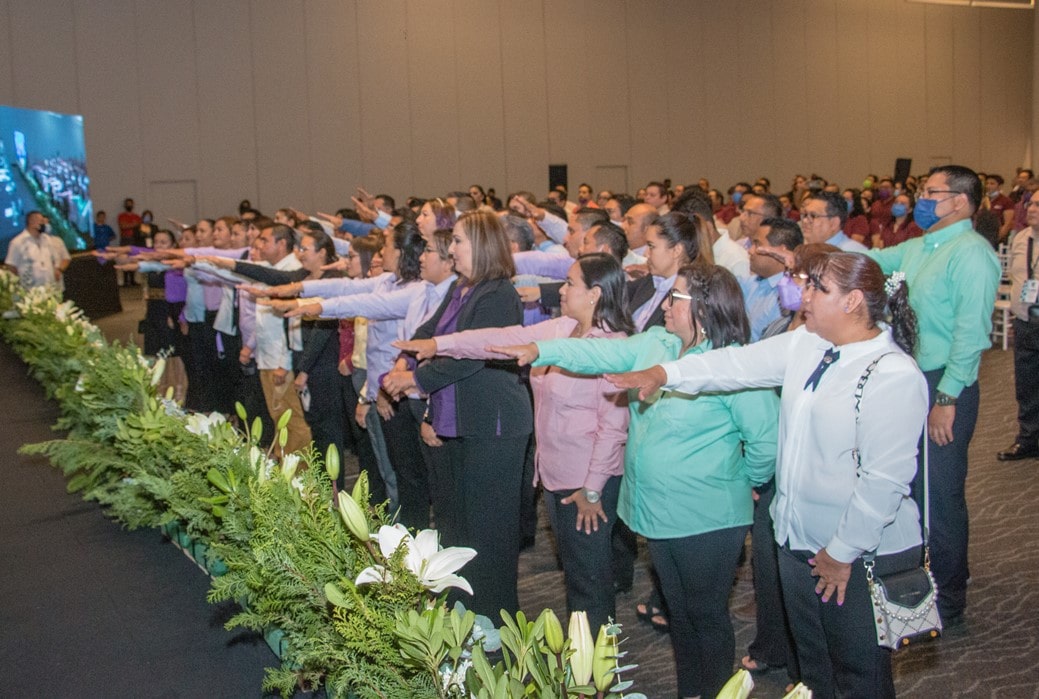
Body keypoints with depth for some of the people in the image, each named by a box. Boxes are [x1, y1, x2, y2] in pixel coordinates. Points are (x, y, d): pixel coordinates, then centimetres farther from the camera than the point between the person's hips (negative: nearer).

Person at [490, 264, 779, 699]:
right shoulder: (654, 344, 3)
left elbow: (767, 438, -19)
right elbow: (601, 353, -1)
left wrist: (744, 480, -6)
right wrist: (540, 351, -11)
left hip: (707, 519, -7)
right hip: (660, 513, 8)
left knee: (706, 615, 9)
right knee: (679, 611, 21)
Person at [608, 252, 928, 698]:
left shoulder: (894, 376, -22)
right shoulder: (804, 344, 2)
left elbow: (883, 478, -23)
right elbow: (740, 363, 1)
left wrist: (842, 552, -18)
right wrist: (665, 373, -11)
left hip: (861, 554, -7)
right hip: (800, 538, 8)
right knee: (812, 662, 23)